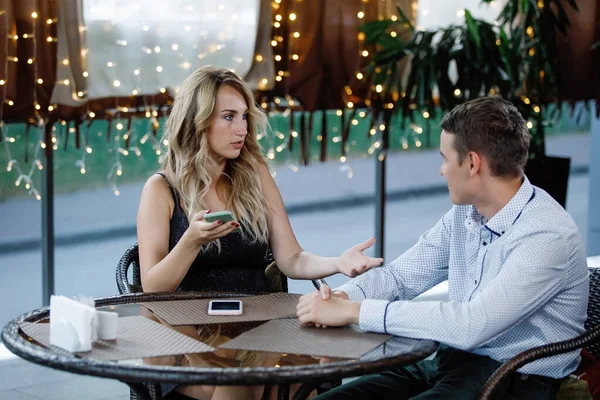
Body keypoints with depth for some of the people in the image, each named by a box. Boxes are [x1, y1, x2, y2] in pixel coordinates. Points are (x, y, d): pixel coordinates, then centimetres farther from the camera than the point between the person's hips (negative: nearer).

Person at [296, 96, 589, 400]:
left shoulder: (547, 235, -21)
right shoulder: (465, 212, 6)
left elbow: (470, 326, -29)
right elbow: (400, 276, 13)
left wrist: (354, 311, -26)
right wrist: (339, 298, -9)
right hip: (450, 364, 8)